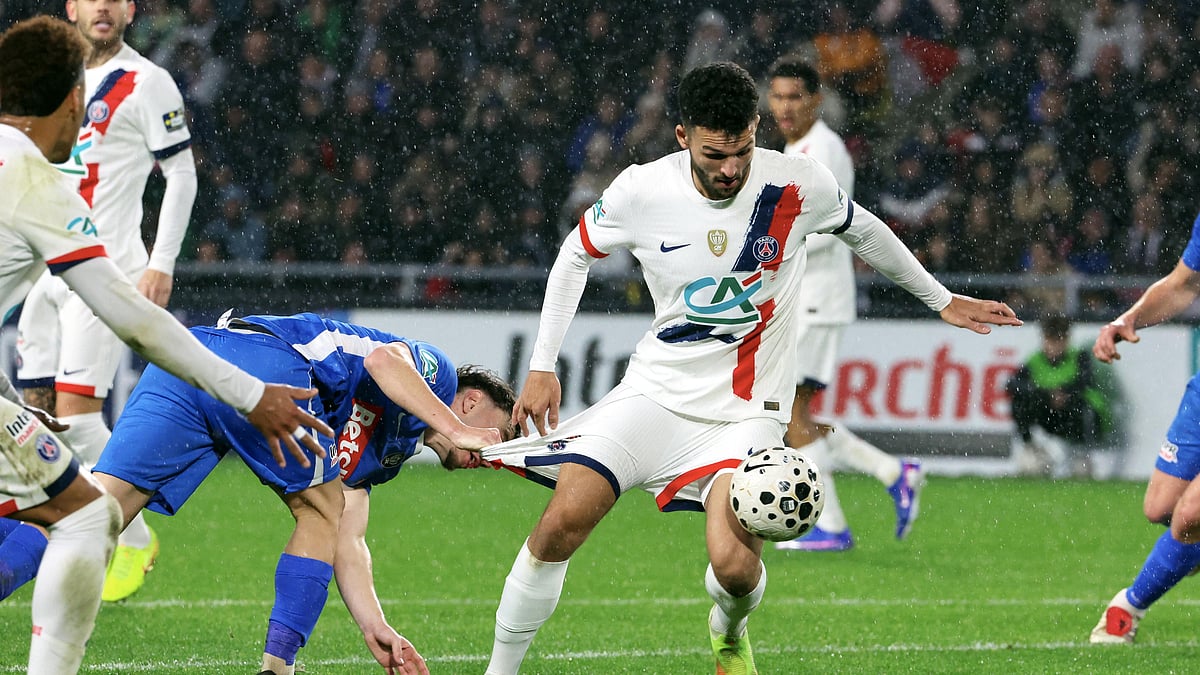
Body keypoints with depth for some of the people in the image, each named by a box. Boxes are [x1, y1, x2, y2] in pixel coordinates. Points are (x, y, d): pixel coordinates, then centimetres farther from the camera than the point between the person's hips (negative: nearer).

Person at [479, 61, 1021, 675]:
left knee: (735, 567, -21)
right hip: (655, 389, 1)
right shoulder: (641, 192, -10)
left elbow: (864, 231, 12)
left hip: (746, 410, -1)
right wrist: (542, 366, 7)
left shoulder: (798, 184, -10)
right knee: (561, 524, -19)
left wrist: (941, 300, 21)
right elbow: (575, 255, 10)